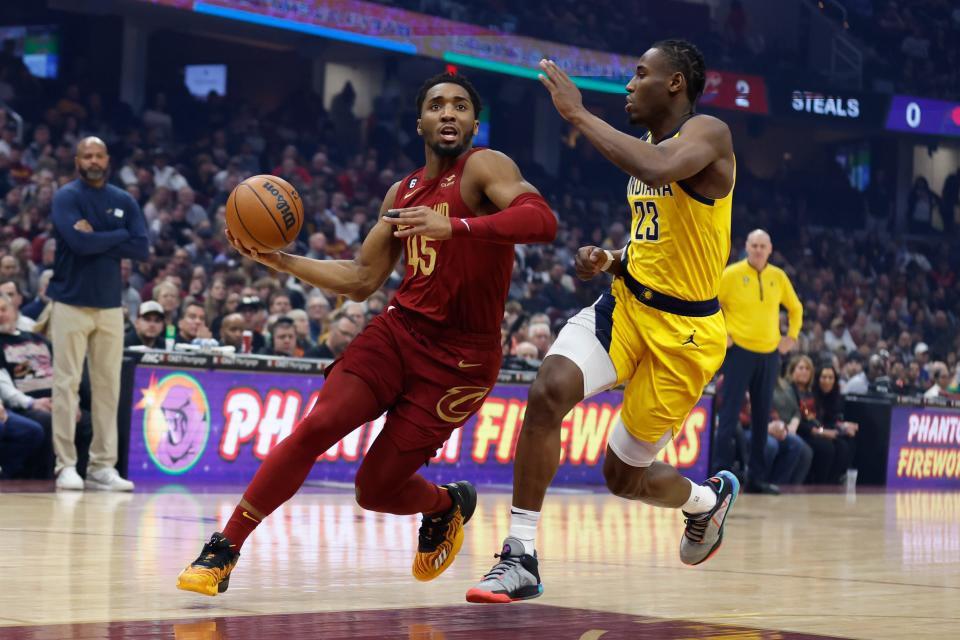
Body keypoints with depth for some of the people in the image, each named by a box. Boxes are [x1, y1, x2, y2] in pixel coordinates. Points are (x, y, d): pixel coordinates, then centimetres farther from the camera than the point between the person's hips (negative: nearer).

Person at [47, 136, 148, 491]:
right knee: (67, 384, -5)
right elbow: (79, 242, -19)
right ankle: (66, 465, -1)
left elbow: (142, 249, -2)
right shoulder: (66, 196, -4)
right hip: (71, 302, -4)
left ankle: (102, 466, 7)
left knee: (108, 386, 3)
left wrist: (97, 239, -10)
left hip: (110, 305, 4)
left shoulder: (124, 201, 9)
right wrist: (119, 236, -6)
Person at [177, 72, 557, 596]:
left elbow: (542, 220, -28)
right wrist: (278, 260, 9)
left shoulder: (483, 168, -8)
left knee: (375, 490, -4)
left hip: (461, 357, -5)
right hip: (399, 331, 5)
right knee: (316, 426, -17)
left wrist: (455, 227, -41)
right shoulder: (403, 193, 13)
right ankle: (223, 551, -9)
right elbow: (361, 281, 19)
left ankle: (447, 505, 32)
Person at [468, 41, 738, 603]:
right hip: (626, 304, 7)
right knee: (548, 392, -21)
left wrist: (579, 114, -30)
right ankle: (521, 559, -16)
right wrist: (611, 260, 3)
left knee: (625, 476, 4)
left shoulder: (707, 134, -14)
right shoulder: (648, 144, 13)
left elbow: (659, 170, -38)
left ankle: (708, 498, 39)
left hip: (682, 333, -7)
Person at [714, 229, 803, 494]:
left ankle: (757, 477, 12)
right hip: (740, 351, -4)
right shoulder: (732, 274, -5)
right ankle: (722, 472, -4)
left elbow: (796, 307, 21)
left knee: (762, 417, 7)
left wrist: (792, 336, 11)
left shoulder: (778, 277, 7)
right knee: (730, 414, -7)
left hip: (769, 354, 4)